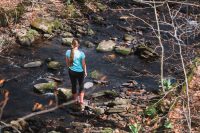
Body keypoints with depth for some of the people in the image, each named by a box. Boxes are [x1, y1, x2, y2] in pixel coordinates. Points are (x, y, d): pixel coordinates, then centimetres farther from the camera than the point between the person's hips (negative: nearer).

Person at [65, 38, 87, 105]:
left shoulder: (68, 52, -13)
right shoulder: (81, 53, -23)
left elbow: (67, 62, 0)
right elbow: (83, 64, -12)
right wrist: (85, 72, 4)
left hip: (71, 71, 3)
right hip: (80, 72, -3)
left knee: (73, 85, 21)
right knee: (81, 85, 20)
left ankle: (76, 99, 37)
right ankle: (81, 99, 16)